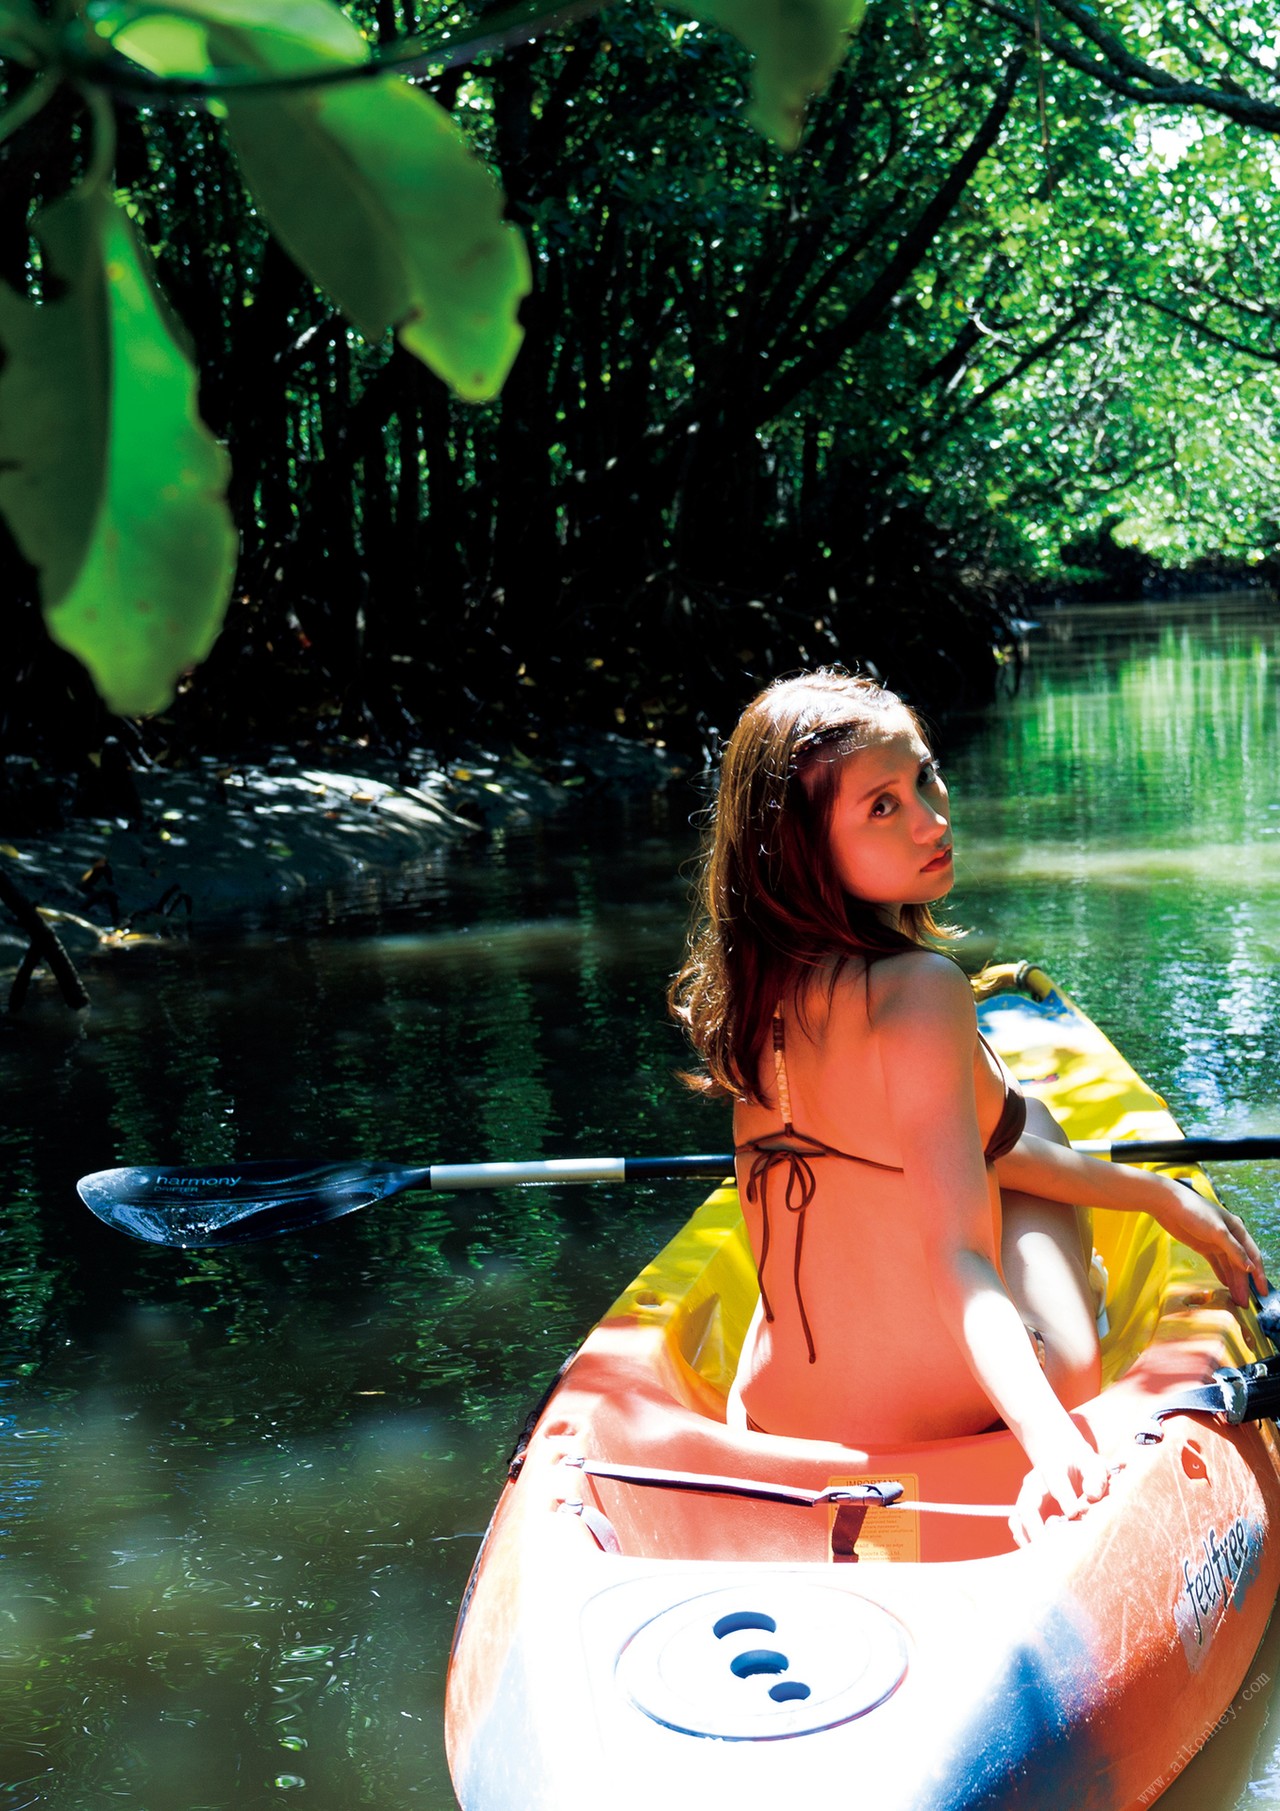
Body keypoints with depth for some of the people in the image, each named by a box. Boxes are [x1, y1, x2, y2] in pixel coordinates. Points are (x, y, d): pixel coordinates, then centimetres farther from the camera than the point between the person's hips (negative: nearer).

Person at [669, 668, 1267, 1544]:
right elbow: (958, 1260, -30)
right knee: (1032, 1112, 23)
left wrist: (1157, 1192, 19)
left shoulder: (755, 980, 0)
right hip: (963, 1424, -6)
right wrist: (1054, 1439, -43)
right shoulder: (920, 987, -24)